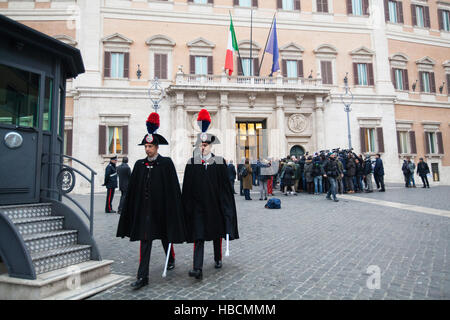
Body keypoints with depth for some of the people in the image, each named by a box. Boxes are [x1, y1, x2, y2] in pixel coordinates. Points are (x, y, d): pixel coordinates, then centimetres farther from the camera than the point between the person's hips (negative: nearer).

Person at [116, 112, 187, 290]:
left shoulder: (166, 163, -6)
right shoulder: (139, 165, 6)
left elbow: (173, 189, -9)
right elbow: (132, 190, 6)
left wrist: (172, 212, -11)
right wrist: (131, 213, 4)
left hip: (162, 209, -2)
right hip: (144, 209, 2)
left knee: (166, 237, 16)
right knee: (145, 241, 2)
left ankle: (171, 259, 44)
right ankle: (143, 277, 9)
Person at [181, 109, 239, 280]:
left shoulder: (219, 162, -2)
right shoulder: (192, 162, 0)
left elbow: (225, 186, -2)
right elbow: (187, 187, 2)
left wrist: (225, 207, -5)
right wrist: (187, 206, 0)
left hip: (215, 205, 1)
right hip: (198, 205, 0)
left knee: (217, 233, 15)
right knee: (198, 235, -6)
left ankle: (218, 258, 38)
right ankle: (198, 268, -4)